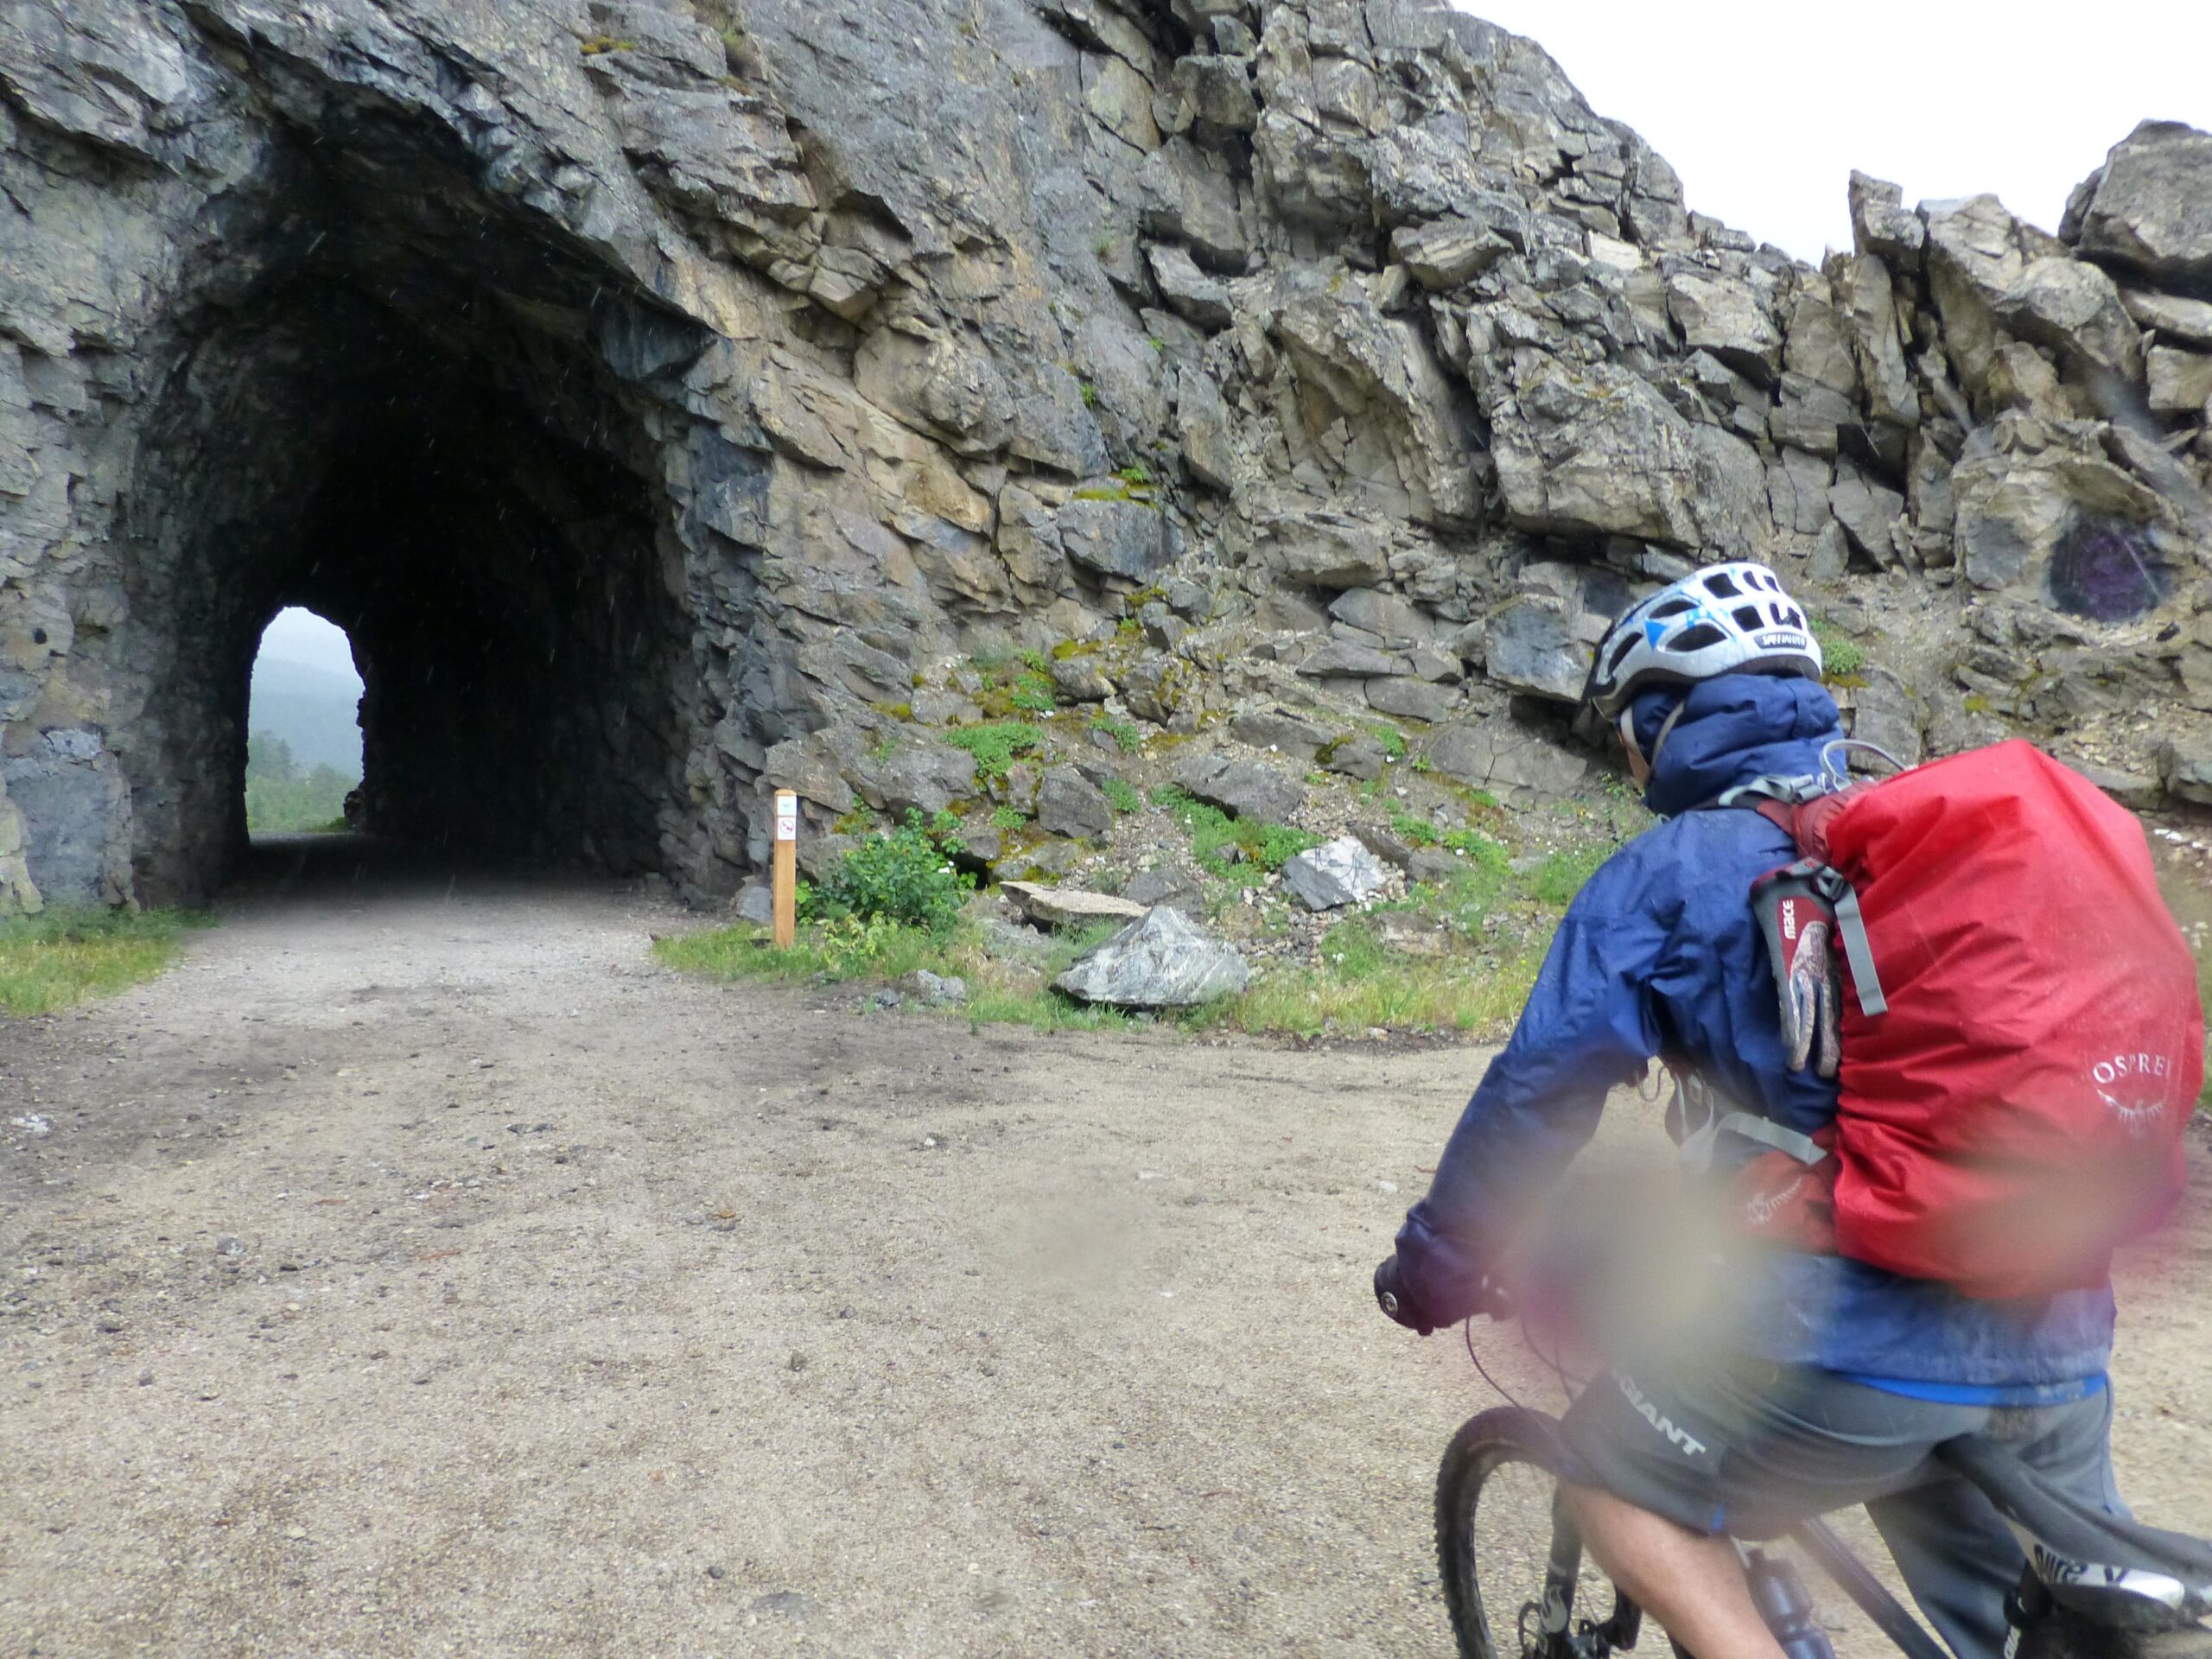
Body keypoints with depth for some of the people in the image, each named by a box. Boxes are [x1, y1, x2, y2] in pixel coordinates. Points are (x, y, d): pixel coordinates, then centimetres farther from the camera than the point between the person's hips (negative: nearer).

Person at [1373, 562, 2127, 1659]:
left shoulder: (1664, 873, -1)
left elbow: (1538, 1092, -4)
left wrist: (1434, 1265, 8)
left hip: (1866, 1334, -6)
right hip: (2062, 1343, 7)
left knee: (1617, 1478, 14)